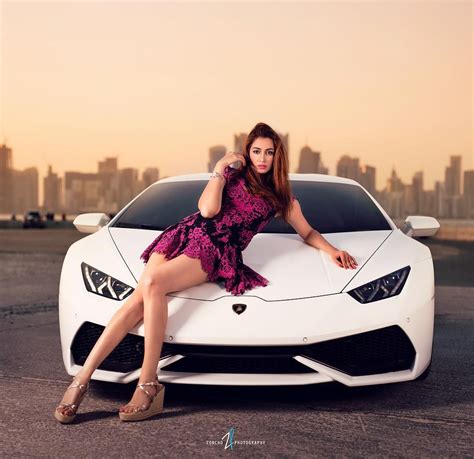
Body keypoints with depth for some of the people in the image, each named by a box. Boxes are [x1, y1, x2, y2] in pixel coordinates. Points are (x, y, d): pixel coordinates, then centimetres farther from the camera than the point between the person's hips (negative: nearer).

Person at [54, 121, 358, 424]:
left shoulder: (282, 198, 21)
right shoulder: (233, 176, 20)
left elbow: (308, 233, 30)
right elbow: (209, 209, 4)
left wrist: (333, 250, 14)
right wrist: (220, 169, 4)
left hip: (215, 252, -2)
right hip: (185, 234, 2)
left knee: (153, 284, -34)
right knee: (139, 297, -24)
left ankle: (149, 384, -32)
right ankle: (82, 379, -23)